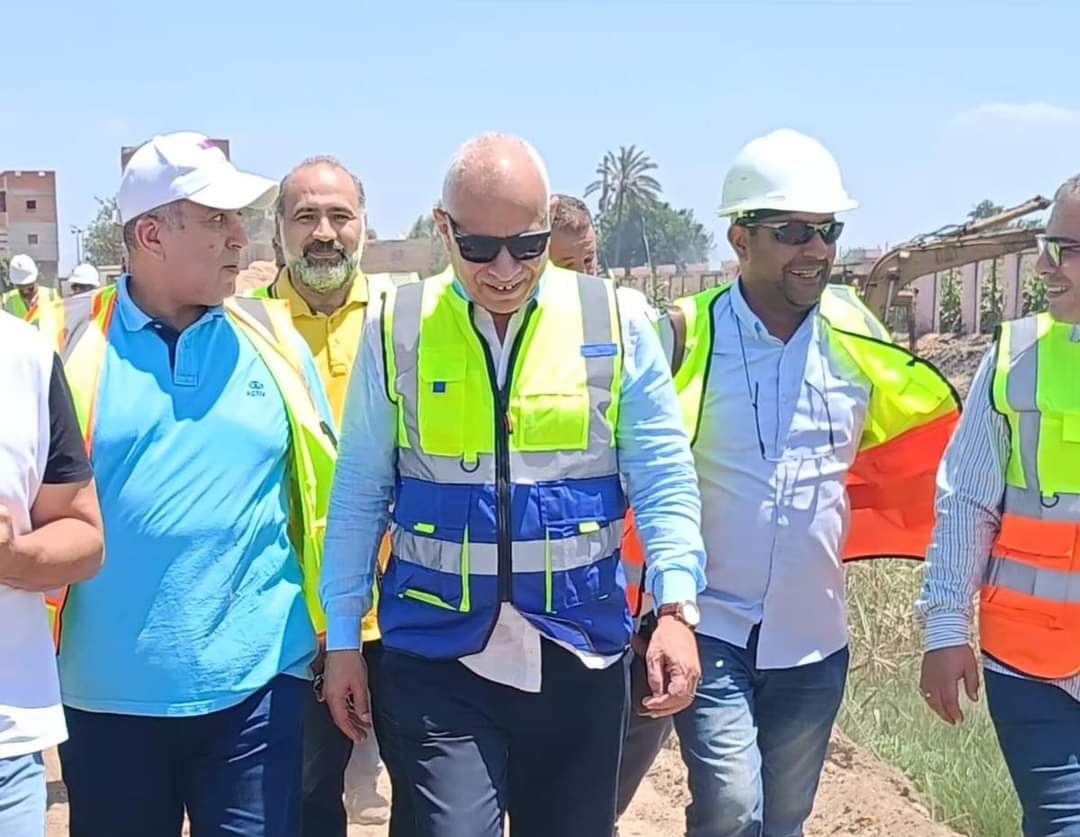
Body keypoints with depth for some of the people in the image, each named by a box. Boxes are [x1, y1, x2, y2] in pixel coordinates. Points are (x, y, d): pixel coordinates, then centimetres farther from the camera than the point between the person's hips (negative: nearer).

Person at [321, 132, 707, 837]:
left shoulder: (615, 324, -2)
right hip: (435, 655, -1)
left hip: (579, 654, 1)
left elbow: (664, 477, -1)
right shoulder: (397, 328, 0)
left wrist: (676, 608, -14)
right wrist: (343, 637, 4)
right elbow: (359, 494, 5)